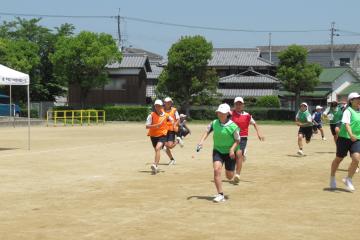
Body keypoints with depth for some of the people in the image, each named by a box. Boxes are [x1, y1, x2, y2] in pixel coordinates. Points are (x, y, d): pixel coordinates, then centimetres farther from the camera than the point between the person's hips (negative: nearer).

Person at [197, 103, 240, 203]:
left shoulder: (233, 126, -17)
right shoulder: (214, 123, -7)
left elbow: (237, 140, -8)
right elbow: (207, 131, 11)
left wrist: (232, 149, -22)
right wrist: (202, 141, -2)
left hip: (229, 153, -2)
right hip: (217, 151, 2)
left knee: (229, 176, 5)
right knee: (216, 169, -20)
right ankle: (220, 195, -15)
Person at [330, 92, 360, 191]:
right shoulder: (348, 111, -11)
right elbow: (346, 124, -25)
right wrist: (351, 134, -40)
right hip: (344, 138, -5)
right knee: (339, 159, 9)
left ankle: (348, 180, 3)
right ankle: (332, 178, 32)